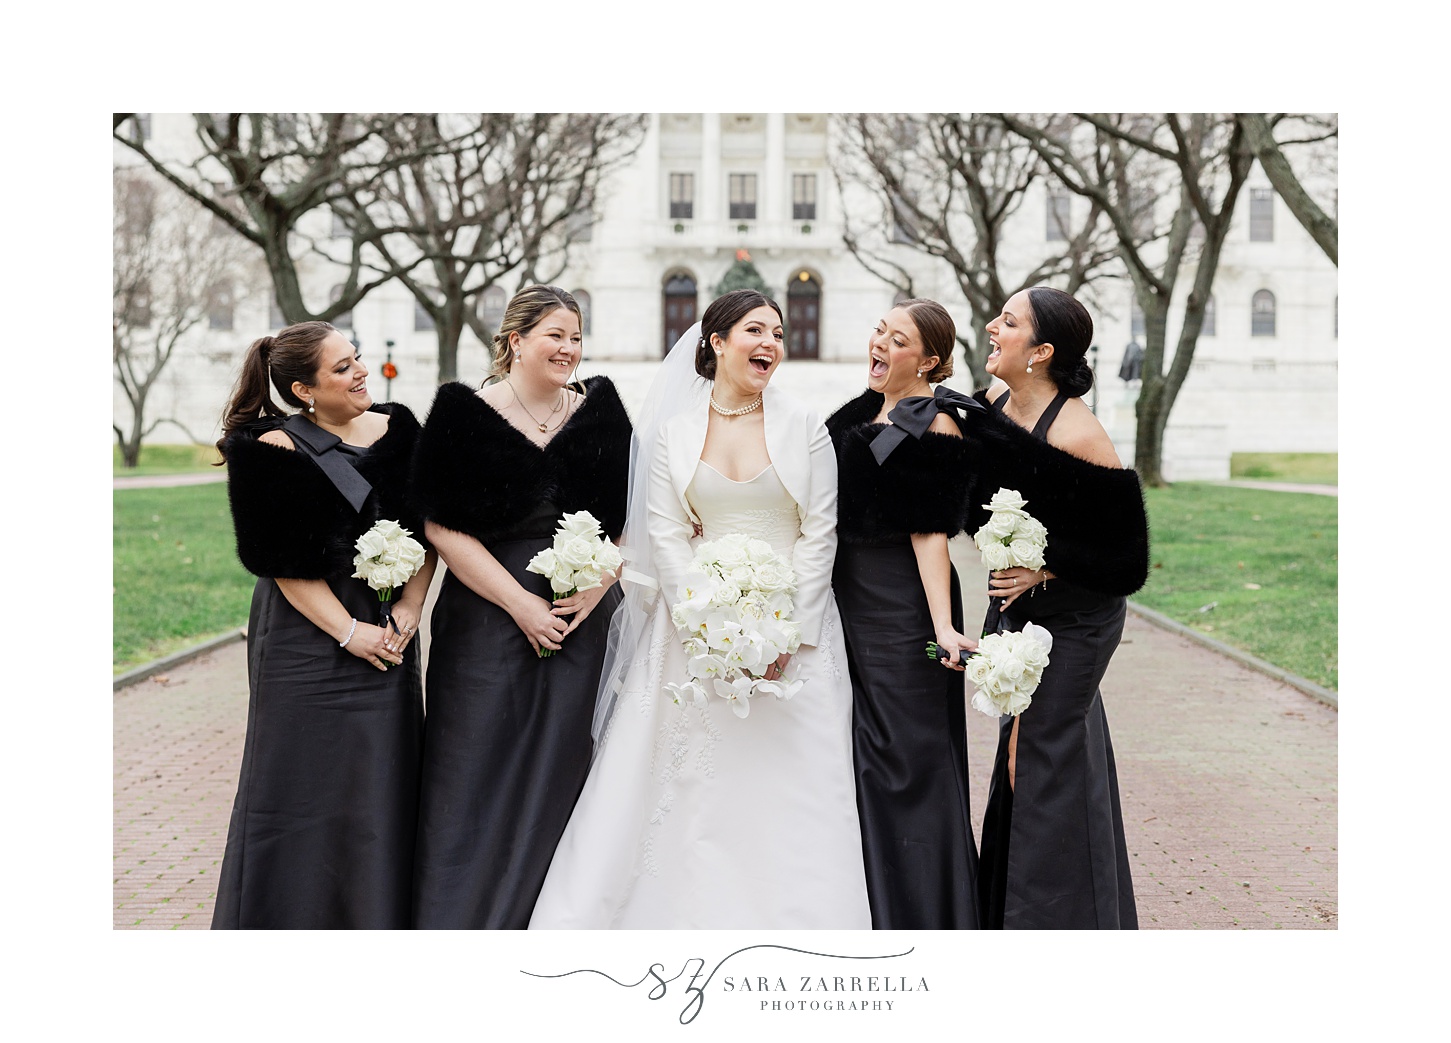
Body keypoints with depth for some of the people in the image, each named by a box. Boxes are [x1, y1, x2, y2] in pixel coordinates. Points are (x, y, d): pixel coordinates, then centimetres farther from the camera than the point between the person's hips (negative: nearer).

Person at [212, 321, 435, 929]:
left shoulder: (396, 428, 5)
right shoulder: (273, 449, -9)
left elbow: (426, 529, 7)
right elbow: (279, 560, -11)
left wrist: (410, 607, -6)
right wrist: (349, 632, -13)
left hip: (389, 637, 4)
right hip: (308, 641, -4)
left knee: (382, 790, 6)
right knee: (303, 791, 1)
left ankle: (379, 922, 18)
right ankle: (289, 926, 16)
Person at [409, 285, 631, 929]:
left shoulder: (600, 408, 8)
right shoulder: (466, 414, -3)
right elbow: (443, 527, -8)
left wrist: (598, 585, -6)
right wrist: (520, 602, -12)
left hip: (584, 623, 3)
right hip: (489, 622, -3)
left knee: (560, 774, 7)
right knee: (477, 775, 0)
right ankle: (460, 922, 13)